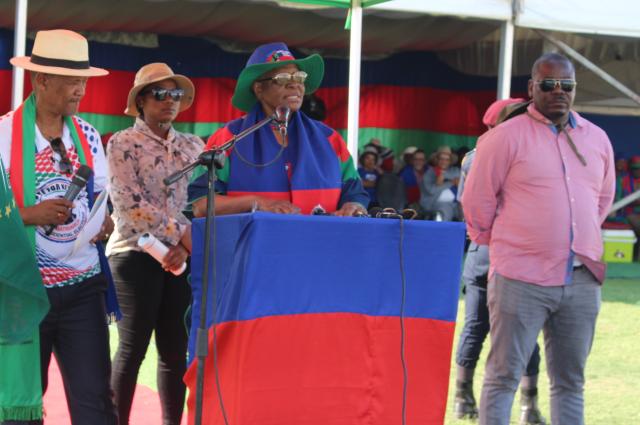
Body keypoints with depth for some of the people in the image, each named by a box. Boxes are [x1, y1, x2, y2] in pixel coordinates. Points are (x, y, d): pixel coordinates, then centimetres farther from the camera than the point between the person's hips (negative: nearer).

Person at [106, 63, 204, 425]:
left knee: (176, 350, 5)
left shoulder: (194, 146, 13)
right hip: (137, 252, -5)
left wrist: (185, 246, -8)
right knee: (133, 348, -5)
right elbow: (130, 203, -12)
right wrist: (181, 231, -16)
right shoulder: (123, 143, -1)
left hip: (181, 256, 5)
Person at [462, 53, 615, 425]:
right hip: (522, 279, -5)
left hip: (582, 280, 5)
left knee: (571, 381, 11)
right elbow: (477, 200, -1)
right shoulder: (506, 136, -6)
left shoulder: (597, 139, 10)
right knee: (504, 377, -2)